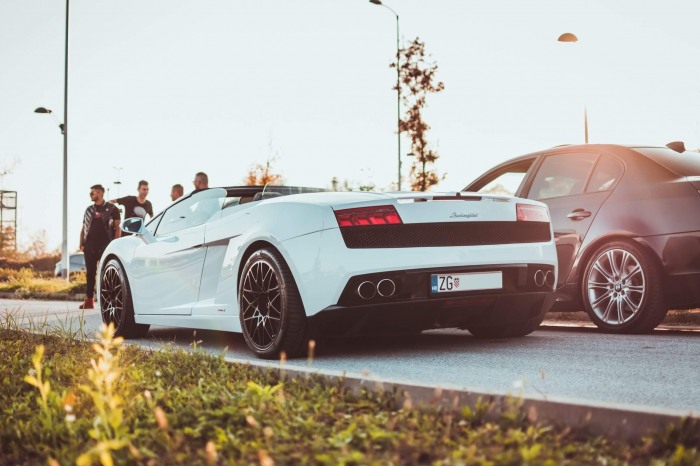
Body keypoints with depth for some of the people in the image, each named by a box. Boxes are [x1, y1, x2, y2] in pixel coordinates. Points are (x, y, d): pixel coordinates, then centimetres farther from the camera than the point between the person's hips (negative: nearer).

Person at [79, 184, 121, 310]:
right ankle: (89, 300, 6)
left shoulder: (112, 209, 3)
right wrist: (82, 244, 5)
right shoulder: (89, 210, 16)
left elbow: (117, 228, 0)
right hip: (90, 246, 4)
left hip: (105, 245, -4)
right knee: (90, 273, 3)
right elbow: (83, 228, 17)